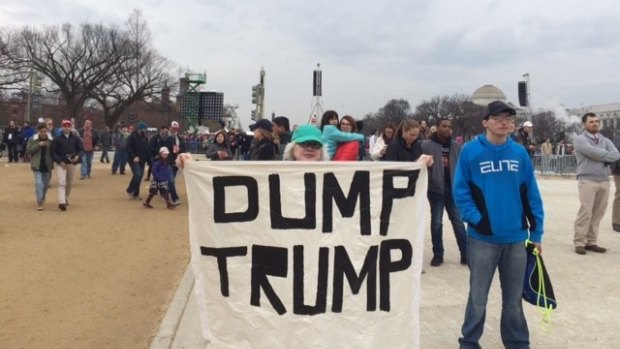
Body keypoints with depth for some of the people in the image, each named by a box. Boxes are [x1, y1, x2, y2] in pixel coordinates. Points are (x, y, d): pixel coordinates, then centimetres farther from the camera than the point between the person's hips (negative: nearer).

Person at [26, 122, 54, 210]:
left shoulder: (51, 140, 0)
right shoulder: (32, 139, -2)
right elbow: (27, 151, -7)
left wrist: (52, 163, -1)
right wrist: (38, 145, -18)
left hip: (47, 166, 2)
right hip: (37, 166, -2)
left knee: (46, 184, 13)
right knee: (38, 183, -11)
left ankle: (42, 198, 38)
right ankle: (39, 202, -7)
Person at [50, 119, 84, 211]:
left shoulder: (76, 138, 4)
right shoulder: (57, 139, -2)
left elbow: (81, 149, 5)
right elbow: (53, 151, -2)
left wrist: (77, 156, -15)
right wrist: (60, 161, -13)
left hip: (72, 163, 3)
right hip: (61, 163, -3)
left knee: (69, 183, 14)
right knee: (62, 182, -14)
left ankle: (66, 198, 34)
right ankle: (61, 202, -22)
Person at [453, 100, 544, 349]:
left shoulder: (520, 153, 4)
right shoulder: (470, 151, -6)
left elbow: (532, 194, 5)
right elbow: (460, 191, -7)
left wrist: (536, 233, 4)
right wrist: (476, 220, -16)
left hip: (516, 238, 3)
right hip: (483, 238, -3)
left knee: (514, 298, 16)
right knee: (478, 297, 9)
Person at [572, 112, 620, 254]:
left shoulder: (605, 140, 16)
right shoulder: (580, 139, 0)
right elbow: (593, 152, -16)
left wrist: (601, 157, -11)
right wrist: (607, 154, -2)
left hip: (604, 181, 6)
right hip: (587, 180, -5)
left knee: (598, 213, 6)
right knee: (585, 212, -9)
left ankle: (591, 242, 13)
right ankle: (579, 242, -4)